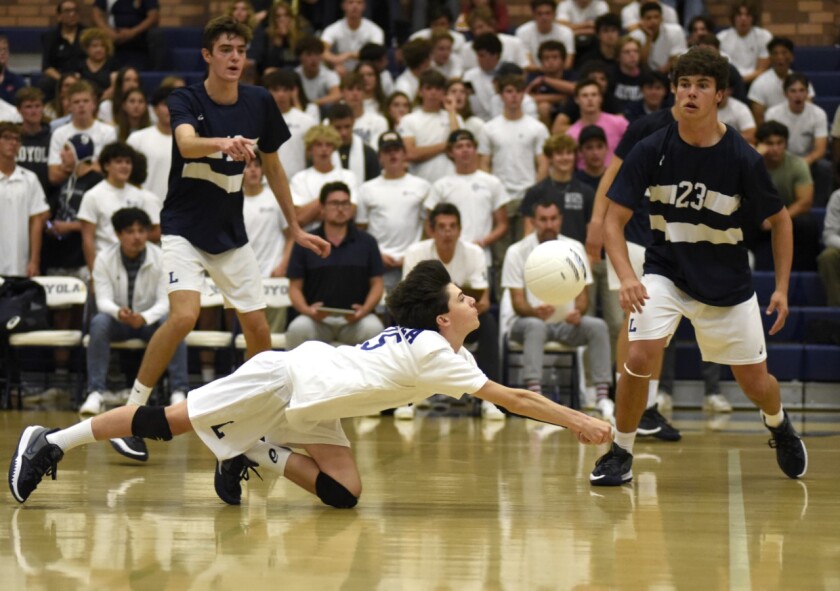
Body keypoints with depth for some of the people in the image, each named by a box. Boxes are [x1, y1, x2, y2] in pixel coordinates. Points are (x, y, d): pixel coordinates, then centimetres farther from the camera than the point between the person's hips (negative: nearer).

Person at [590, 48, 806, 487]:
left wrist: (782, 288, -5)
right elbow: (615, 219, -12)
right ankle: (620, 453, -2)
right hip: (666, 272, 0)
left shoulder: (742, 159, -18)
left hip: (728, 284, 0)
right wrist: (626, 277, -29)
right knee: (641, 357, -24)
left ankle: (778, 423, 45)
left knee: (755, 383, 7)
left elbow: (780, 220, -2)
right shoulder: (651, 151, -16)